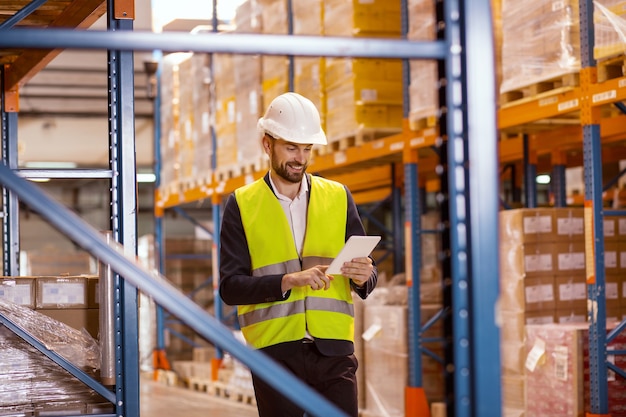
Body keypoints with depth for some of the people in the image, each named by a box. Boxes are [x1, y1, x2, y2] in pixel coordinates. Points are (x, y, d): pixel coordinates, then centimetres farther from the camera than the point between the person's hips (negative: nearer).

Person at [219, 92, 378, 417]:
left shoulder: (338, 197, 11)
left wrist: (363, 276, -12)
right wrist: (288, 281, -19)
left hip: (334, 350, 2)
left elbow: (368, 275, 12)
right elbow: (230, 287, -4)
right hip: (275, 351, -1)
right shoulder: (241, 205, 5)